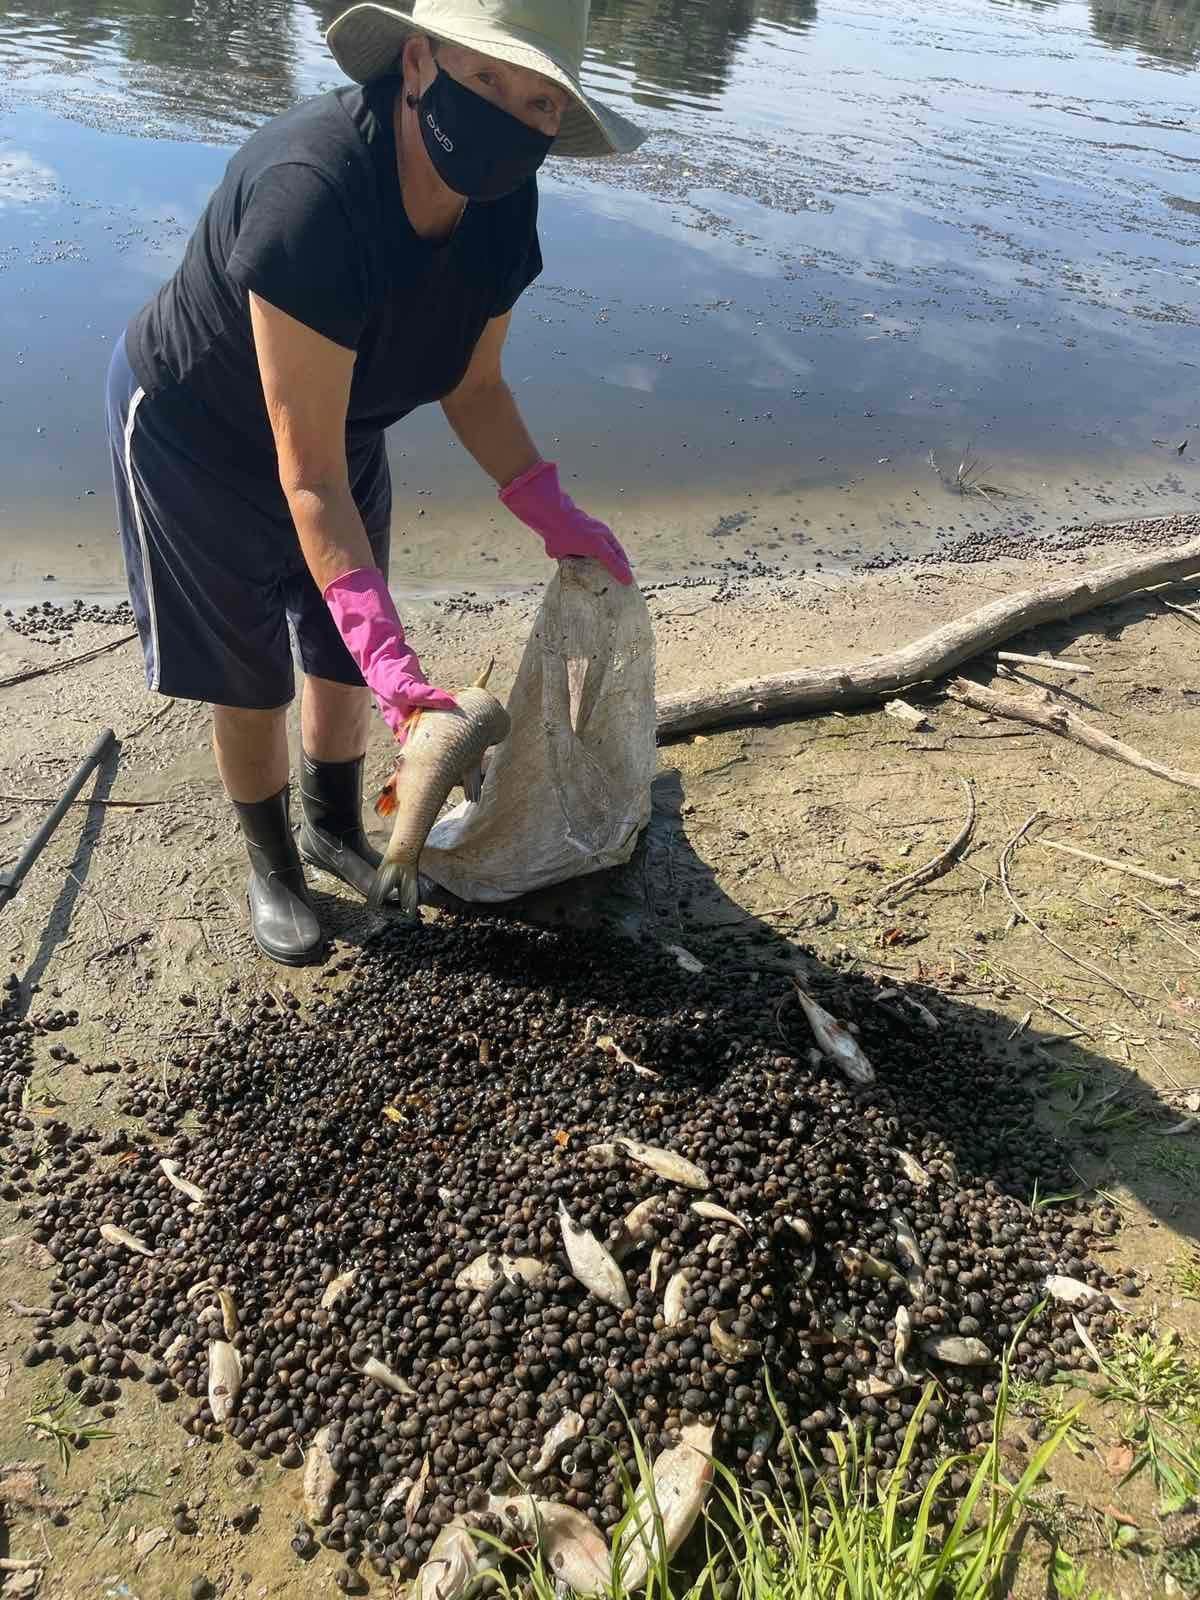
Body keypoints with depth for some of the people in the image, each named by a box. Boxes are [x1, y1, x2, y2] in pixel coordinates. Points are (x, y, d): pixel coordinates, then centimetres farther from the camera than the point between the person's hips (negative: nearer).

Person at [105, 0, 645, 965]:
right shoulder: (313, 194, -39)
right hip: (197, 440, -6)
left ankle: (335, 831, 42)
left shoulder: (499, 209, -17)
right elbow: (307, 471, -40)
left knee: (344, 659, 15)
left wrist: (554, 515, -12)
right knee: (251, 681, 6)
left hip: (344, 432, 6)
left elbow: (473, 384, -1)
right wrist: (385, 649, -46)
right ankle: (271, 864, 33)